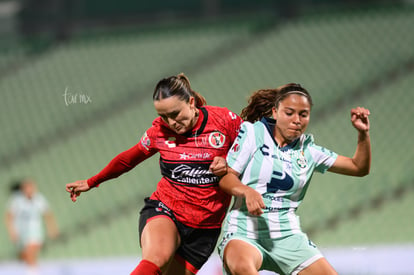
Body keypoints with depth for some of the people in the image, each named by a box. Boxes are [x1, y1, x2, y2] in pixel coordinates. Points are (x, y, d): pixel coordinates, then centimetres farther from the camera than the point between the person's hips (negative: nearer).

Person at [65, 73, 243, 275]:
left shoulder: (224, 120, -6)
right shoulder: (160, 130, 0)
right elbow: (129, 158, 18)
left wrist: (228, 166, -14)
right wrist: (92, 182, 29)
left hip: (204, 228, 1)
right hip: (164, 211, -1)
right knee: (156, 259, -32)